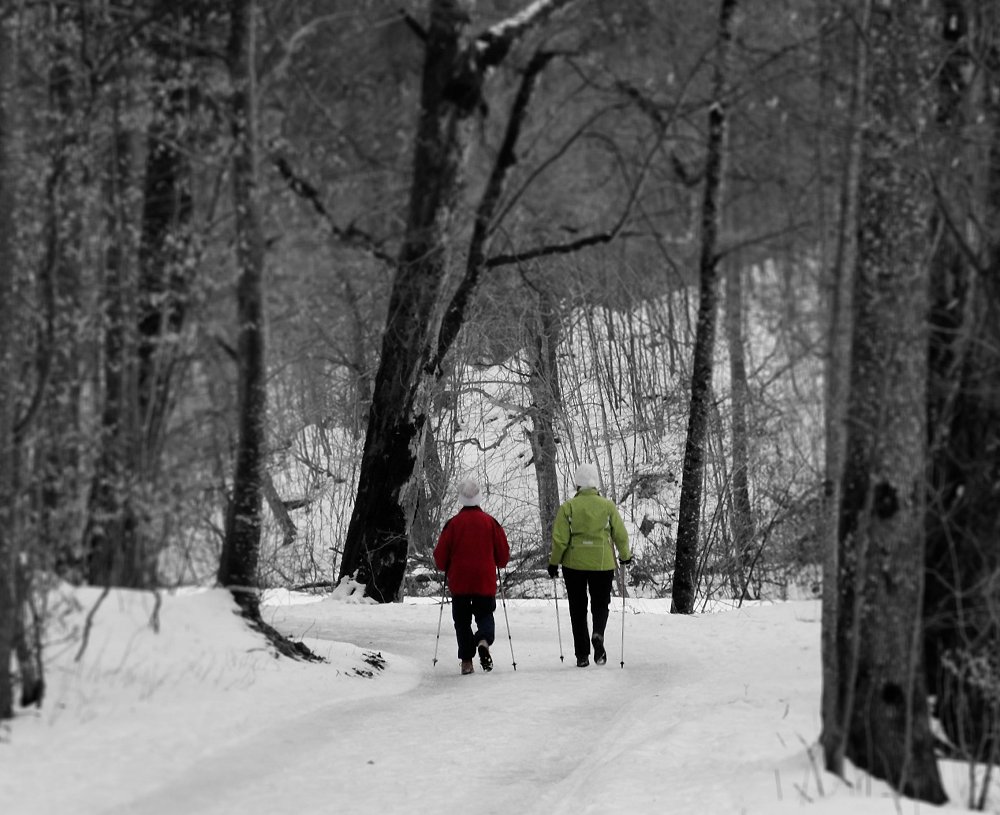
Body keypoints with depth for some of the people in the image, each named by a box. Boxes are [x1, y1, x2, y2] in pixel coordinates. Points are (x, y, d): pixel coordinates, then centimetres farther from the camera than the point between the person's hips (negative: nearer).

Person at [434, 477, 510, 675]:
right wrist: (498, 564, 25)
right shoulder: (490, 522, -2)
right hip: (485, 582, 1)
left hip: (459, 582, 0)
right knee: (485, 615, 12)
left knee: (462, 620, 10)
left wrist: (446, 569, 20)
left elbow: (440, 555, 0)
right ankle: (484, 641, -19)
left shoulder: (454, 523, -5)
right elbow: (503, 554, 3)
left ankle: (466, 660, 1)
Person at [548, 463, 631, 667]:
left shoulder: (568, 507, -5)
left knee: (578, 608, 10)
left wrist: (553, 563, 5)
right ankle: (598, 634, -17)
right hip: (602, 564, 0)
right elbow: (620, 535, 2)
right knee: (600, 603, 13)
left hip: (574, 564, 0)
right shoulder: (608, 506, -3)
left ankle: (582, 654, 8)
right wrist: (625, 556, 19)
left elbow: (560, 539, -7)